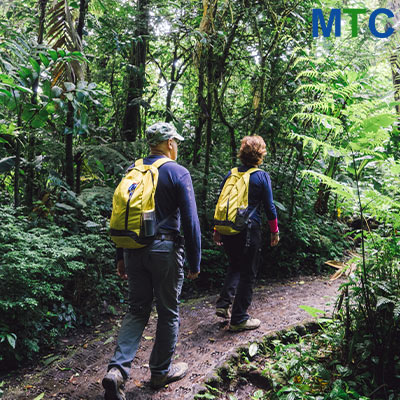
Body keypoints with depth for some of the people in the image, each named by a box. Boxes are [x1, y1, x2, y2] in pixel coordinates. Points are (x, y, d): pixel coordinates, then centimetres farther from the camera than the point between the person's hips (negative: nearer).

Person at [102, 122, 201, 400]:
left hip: (133, 250, 5)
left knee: (138, 310, 15)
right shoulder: (178, 173, -7)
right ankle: (161, 372, 27)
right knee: (168, 312, 12)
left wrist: (121, 257, 17)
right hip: (164, 249, -5)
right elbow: (190, 221, -9)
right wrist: (195, 263, -2)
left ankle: (117, 369, 2)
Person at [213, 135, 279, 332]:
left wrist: (217, 230, 16)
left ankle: (223, 304, 13)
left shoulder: (230, 175, 7)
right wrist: (274, 231, 9)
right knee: (248, 273, 6)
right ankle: (238, 319, 11)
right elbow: (269, 207, -3)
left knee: (235, 267, 23)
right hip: (249, 231, -5)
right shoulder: (262, 176, -5)